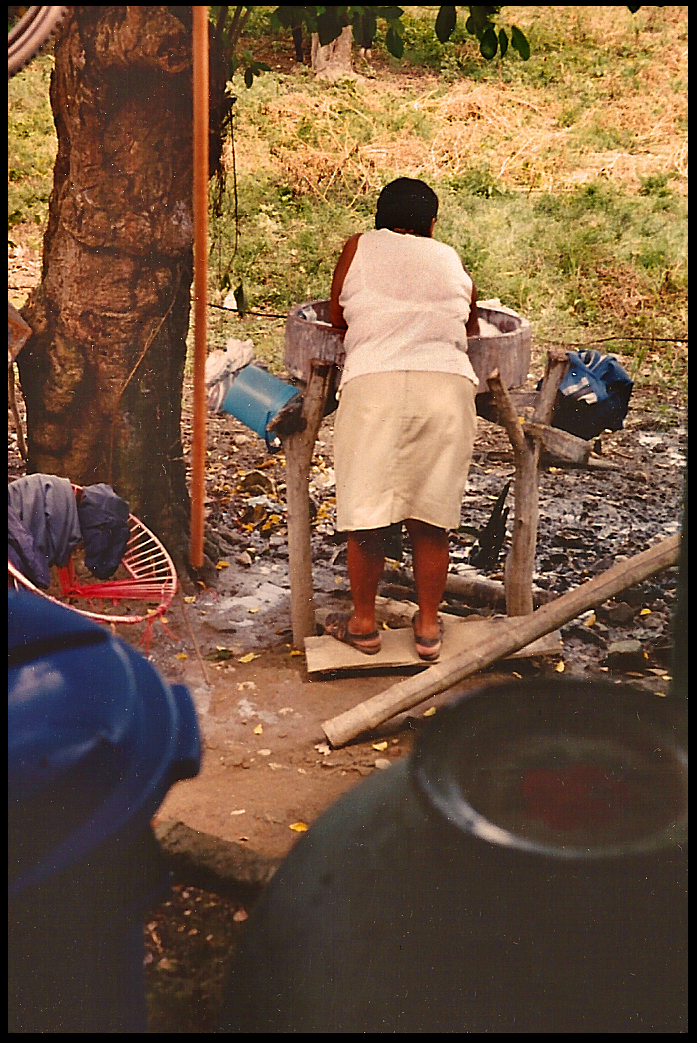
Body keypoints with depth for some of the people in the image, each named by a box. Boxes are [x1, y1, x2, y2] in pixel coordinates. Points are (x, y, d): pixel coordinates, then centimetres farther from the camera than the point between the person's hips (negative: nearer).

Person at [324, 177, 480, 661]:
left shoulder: (359, 248, 14)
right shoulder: (453, 262, 19)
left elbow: (338, 318, 20)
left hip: (373, 385, -2)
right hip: (448, 386, 2)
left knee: (366, 512, 9)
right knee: (431, 519, 10)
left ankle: (364, 623, 21)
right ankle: (429, 627, 20)